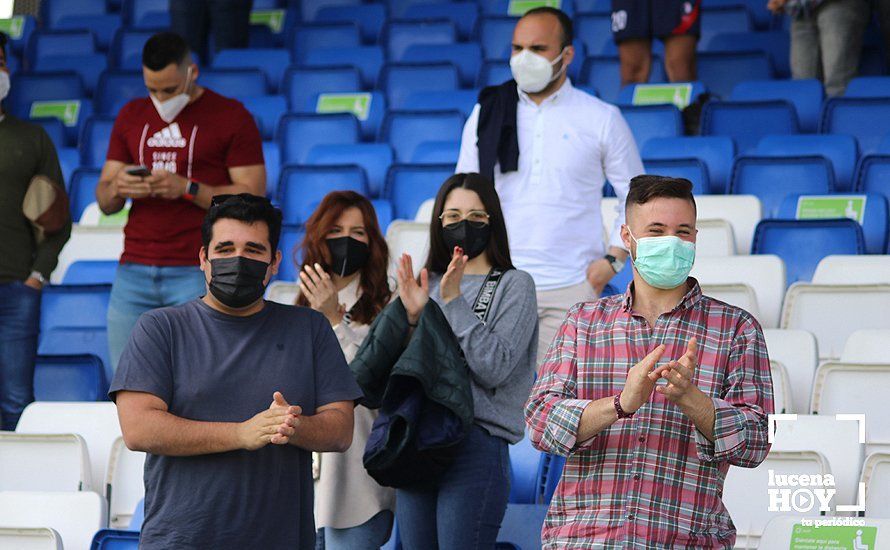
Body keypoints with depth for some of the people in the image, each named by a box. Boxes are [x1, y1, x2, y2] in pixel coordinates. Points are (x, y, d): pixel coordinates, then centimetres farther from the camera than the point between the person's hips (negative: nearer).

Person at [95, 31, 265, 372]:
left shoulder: (231, 117, 1)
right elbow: (104, 202, 18)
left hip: (197, 272, -5)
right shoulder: (131, 117, 17)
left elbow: (253, 197, -4)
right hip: (134, 270, 5)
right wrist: (117, 188, -6)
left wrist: (187, 189, -16)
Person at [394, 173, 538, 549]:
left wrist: (453, 302, -14)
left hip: (477, 443, -5)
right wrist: (411, 317, -4)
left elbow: (494, 369, -11)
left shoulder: (514, 285, 2)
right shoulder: (427, 284, 16)